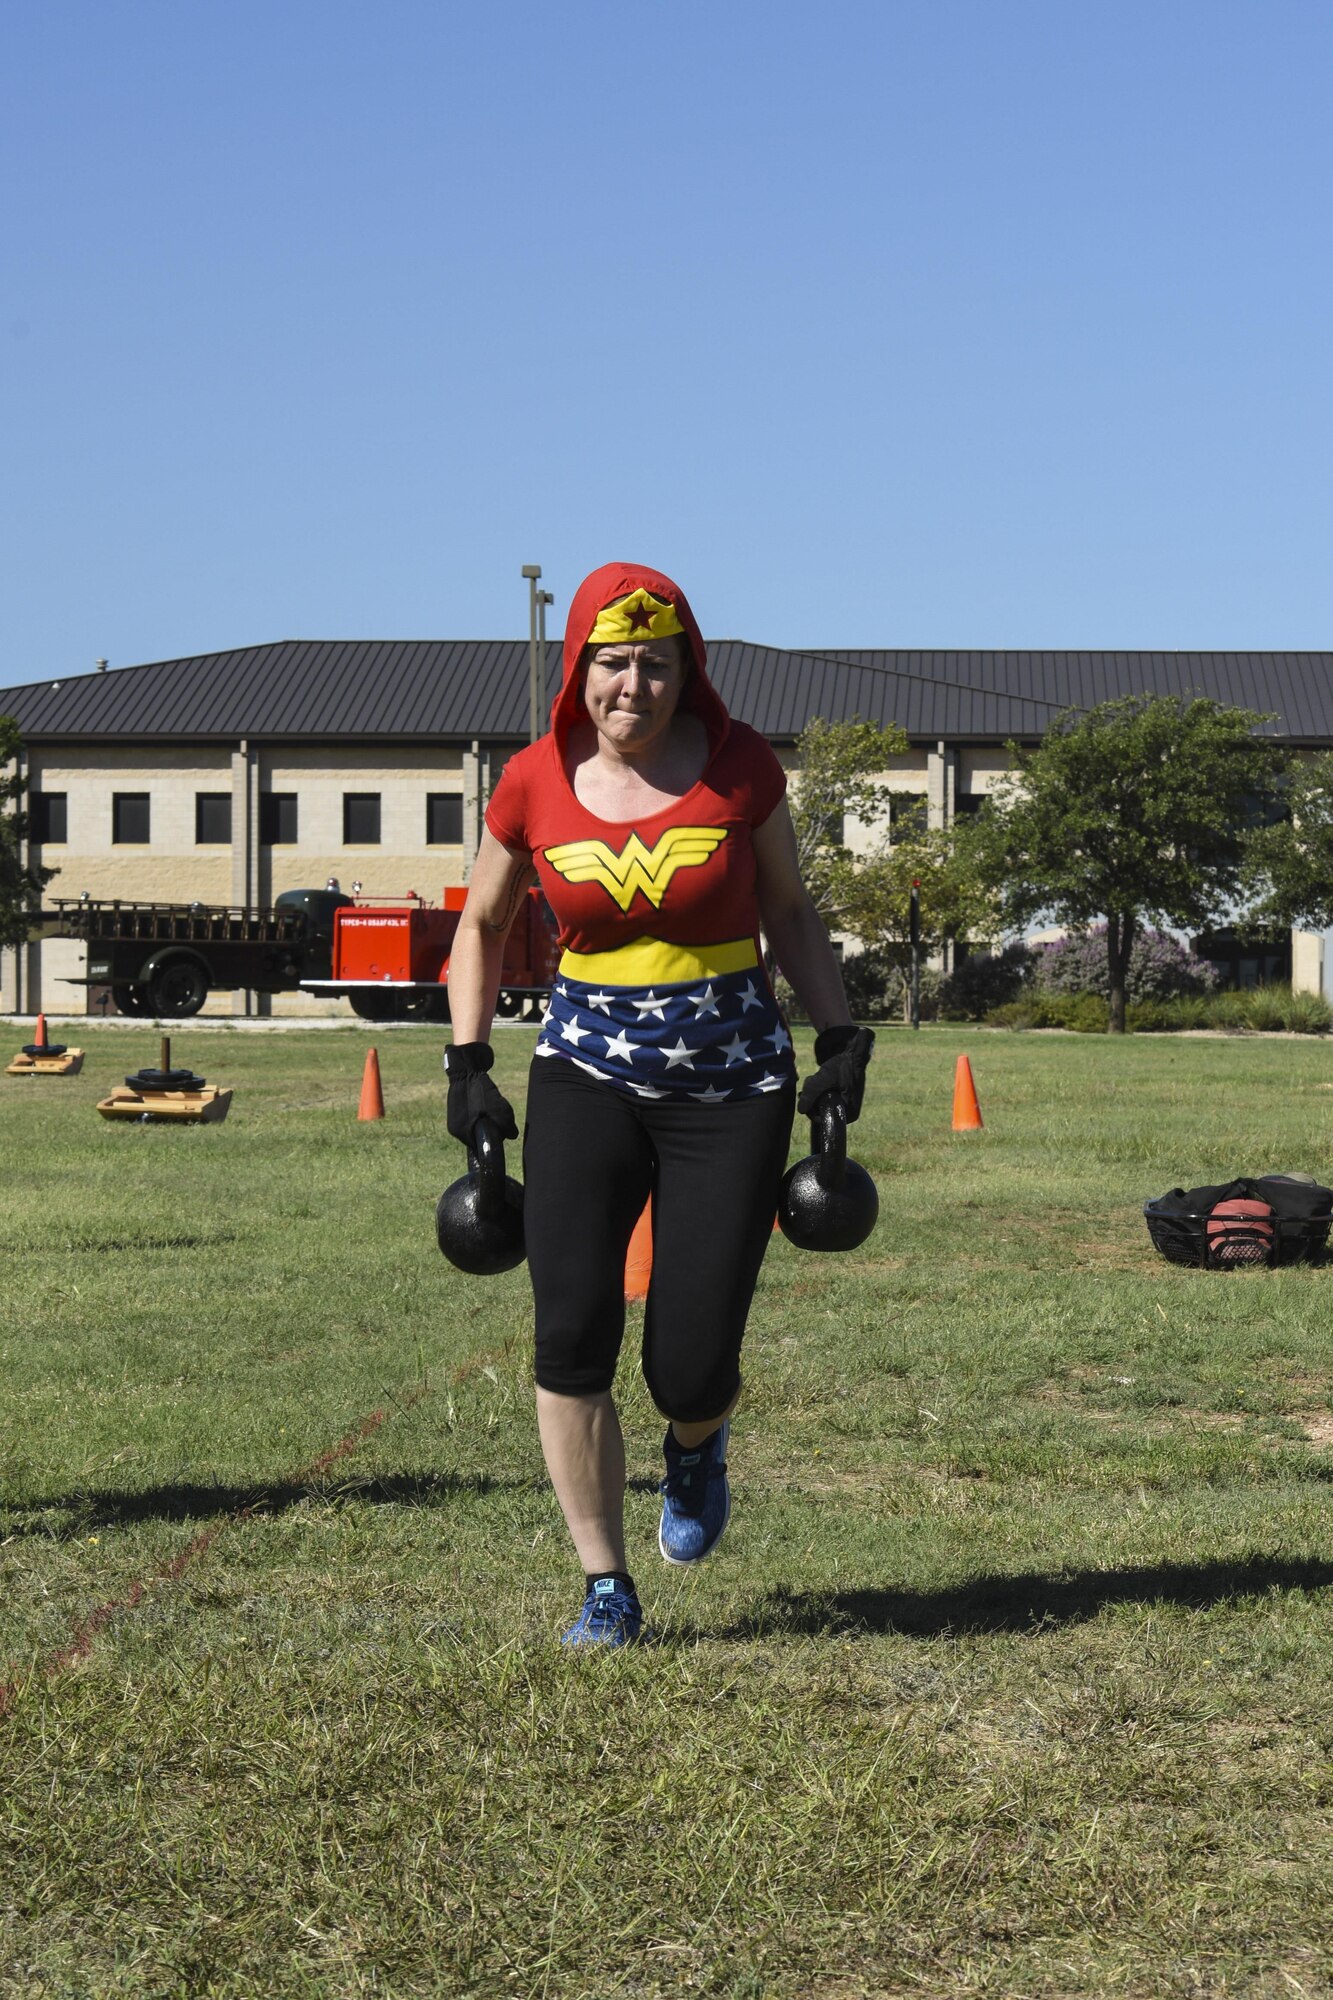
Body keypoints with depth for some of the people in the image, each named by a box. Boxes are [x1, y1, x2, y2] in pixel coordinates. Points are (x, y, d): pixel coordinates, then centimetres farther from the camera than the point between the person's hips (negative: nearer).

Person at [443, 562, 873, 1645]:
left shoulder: (738, 765, -5)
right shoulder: (535, 784, -2)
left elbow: (791, 913, 9)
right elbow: (482, 924, 13)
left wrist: (842, 1037, 0)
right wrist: (468, 1064, 5)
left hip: (733, 1081, -1)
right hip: (588, 1074, 1)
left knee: (691, 1365, -5)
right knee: (571, 1334, -10)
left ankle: (697, 1449, 34)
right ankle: (607, 1587, 6)